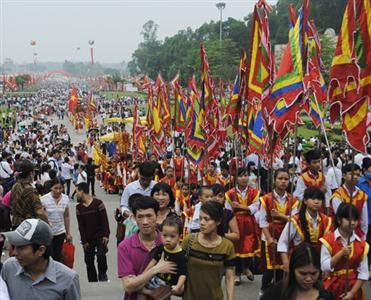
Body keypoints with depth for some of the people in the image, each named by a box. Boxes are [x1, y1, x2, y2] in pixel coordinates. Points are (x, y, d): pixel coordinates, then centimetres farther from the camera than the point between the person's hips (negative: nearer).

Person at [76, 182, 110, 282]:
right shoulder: (79, 207, 4)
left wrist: (106, 235, -15)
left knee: (101, 255, -21)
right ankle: (93, 281, 19)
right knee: (89, 260, 6)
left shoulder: (98, 203, -8)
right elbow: (81, 226, 2)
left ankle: (102, 275, 3)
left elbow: (104, 220, -9)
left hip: (100, 236, -4)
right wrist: (84, 241, -3)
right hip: (88, 238, 4)